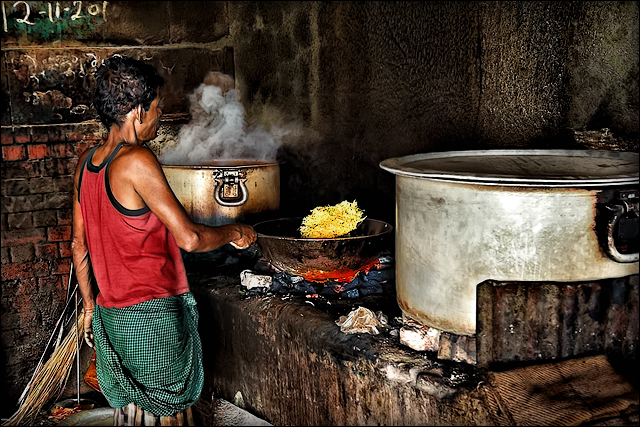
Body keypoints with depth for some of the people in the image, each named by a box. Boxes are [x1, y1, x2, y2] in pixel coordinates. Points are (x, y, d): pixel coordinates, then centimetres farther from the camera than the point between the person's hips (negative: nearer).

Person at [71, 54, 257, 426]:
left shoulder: (86, 163, 5)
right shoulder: (137, 161, -20)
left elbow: (79, 246, 12)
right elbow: (189, 238, -21)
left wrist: (90, 306, 22)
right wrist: (235, 233, -3)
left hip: (111, 314, 8)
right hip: (152, 317, -8)